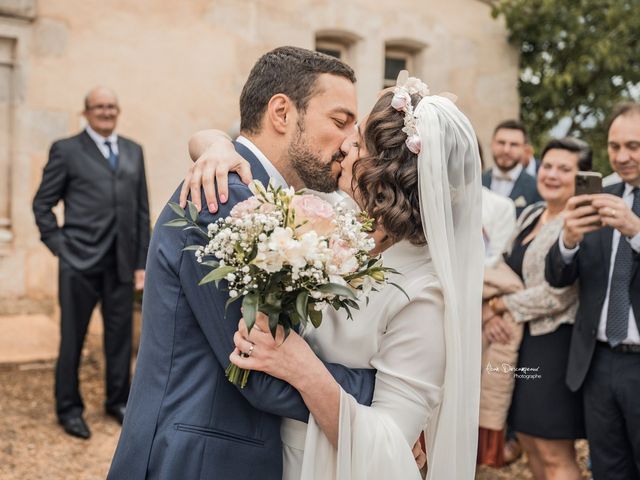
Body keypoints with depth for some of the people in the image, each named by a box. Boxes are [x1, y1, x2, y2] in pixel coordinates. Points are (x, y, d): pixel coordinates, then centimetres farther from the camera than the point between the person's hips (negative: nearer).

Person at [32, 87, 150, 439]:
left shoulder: (133, 151, 13)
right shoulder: (66, 150, 1)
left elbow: (142, 209, 10)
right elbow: (42, 204, 3)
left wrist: (142, 262, 6)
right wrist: (58, 246, -5)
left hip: (122, 263, 4)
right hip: (80, 262, -3)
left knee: (120, 337, 10)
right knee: (72, 339, 7)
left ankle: (118, 401, 27)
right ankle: (69, 408, 22)